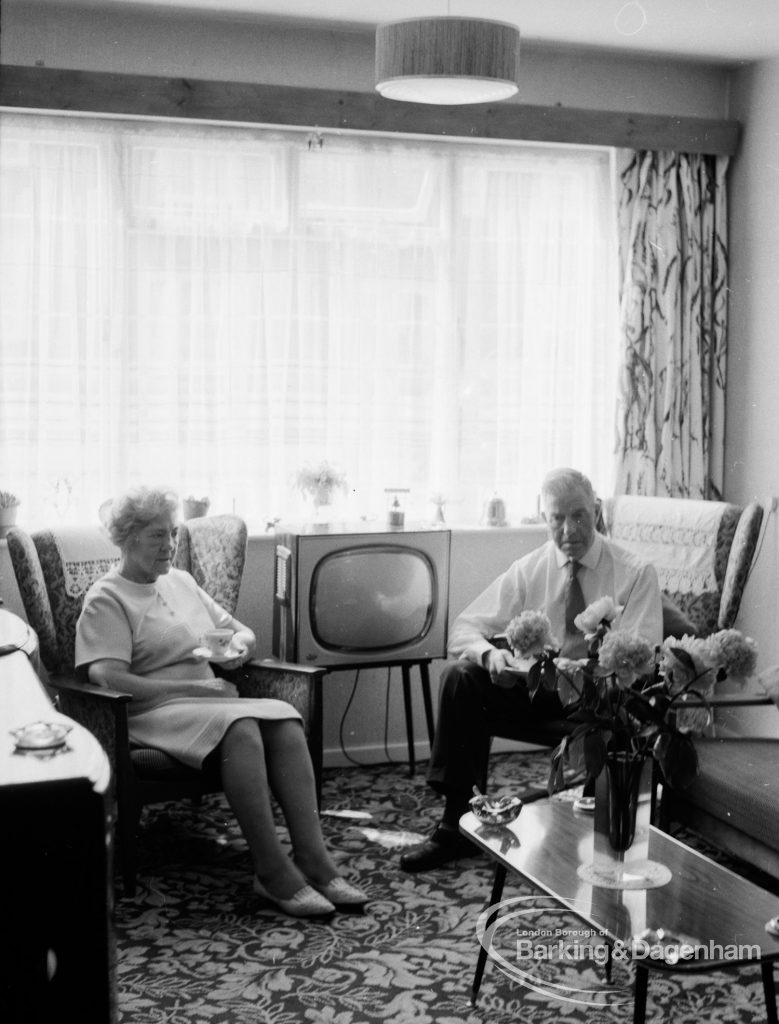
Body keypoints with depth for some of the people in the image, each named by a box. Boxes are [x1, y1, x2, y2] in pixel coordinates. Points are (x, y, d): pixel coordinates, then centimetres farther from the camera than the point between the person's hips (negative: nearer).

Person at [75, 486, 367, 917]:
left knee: (285, 720, -23)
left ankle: (312, 857, -29)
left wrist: (240, 644, 1)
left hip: (208, 700, 7)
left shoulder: (182, 581, 21)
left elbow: (240, 629, 28)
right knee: (240, 728, -35)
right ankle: (272, 872, -33)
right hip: (152, 712, -6)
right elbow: (109, 679, -16)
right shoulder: (106, 599, -2)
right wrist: (194, 688, -18)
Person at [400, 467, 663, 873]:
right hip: (534, 689, 3)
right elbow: (463, 630, 0)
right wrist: (489, 654, -24)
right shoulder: (529, 570, 4)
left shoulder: (635, 573, -4)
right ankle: (457, 823, -17)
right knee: (461, 677, -21)